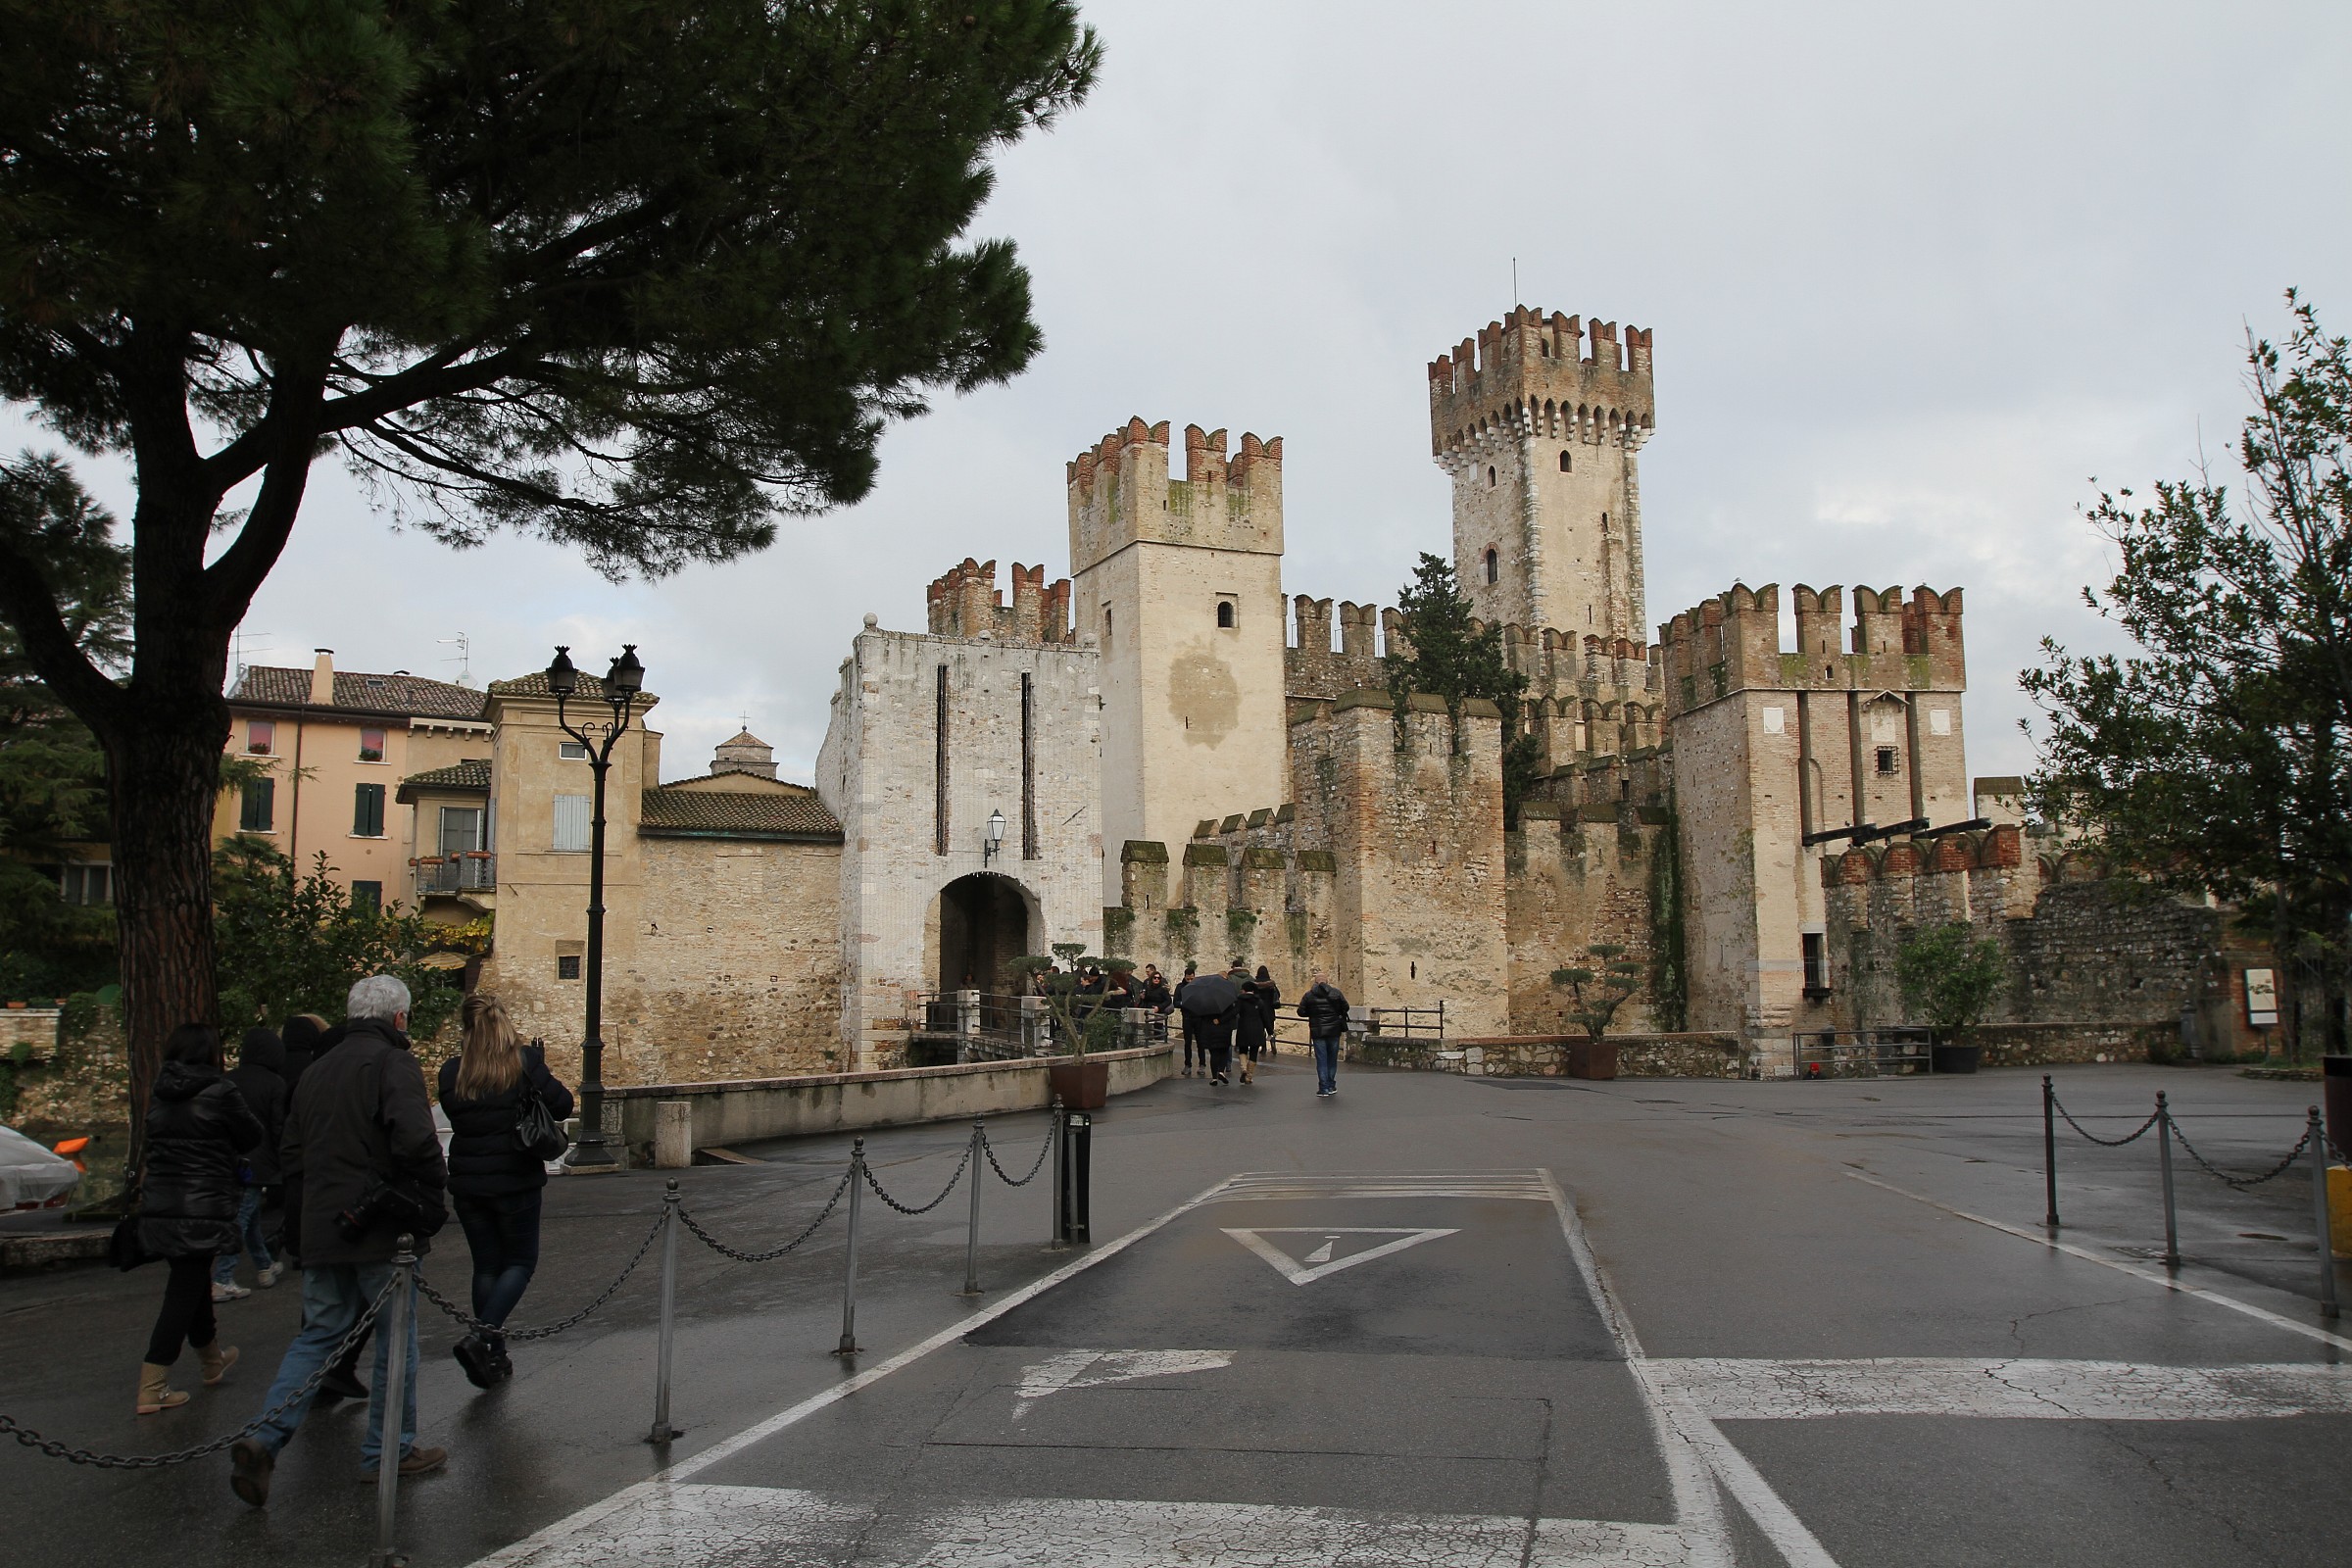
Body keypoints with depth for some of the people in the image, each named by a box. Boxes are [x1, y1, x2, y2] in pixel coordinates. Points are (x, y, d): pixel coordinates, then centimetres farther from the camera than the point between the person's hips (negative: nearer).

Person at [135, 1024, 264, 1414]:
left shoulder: (158, 1094, 8)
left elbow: (153, 1145, 14)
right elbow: (252, 1137, 0)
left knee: (193, 1282, 21)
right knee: (184, 1291, -2)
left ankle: (212, 1360, 38)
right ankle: (152, 1389, -4)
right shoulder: (219, 1091, -10)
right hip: (202, 1208, -7)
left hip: (159, 1207, 7)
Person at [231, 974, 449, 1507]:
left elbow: (291, 1154, 19)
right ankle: (388, 1451, 14)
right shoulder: (393, 1063, -11)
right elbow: (415, 1139, -26)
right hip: (381, 1230, -7)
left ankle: (263, 1438, -2)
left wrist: (299, 1233, 23)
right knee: (396, 1340, 6)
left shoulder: (317, 1069, 15)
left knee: (317, 1336, 13)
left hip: (321, 1229, 7)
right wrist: (432, 1190, -9)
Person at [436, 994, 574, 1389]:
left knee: (486, 1266, 15)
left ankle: (493, 1358, 18)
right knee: (520, 1262, 10)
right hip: (516, 1182, -3)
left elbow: (452, 1113, 10)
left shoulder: (452, 1072, -4)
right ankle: (481, 1338, -10)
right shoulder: (525, 1061, -12)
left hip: (467, 1185, 3)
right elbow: (562, 1105, -6)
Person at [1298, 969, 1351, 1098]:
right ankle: (1331, 1086, 18)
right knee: (1332, 1059, 14)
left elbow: (1301, 1012, -3)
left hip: (1318, 1032, -1)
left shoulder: (1309, 995, -4)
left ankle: (1324, 1088, -2)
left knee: (1321, 1060, 1)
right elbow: (1345, 1008, 1)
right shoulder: (1336, 992, -3)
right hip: (1334, 1031, 1)